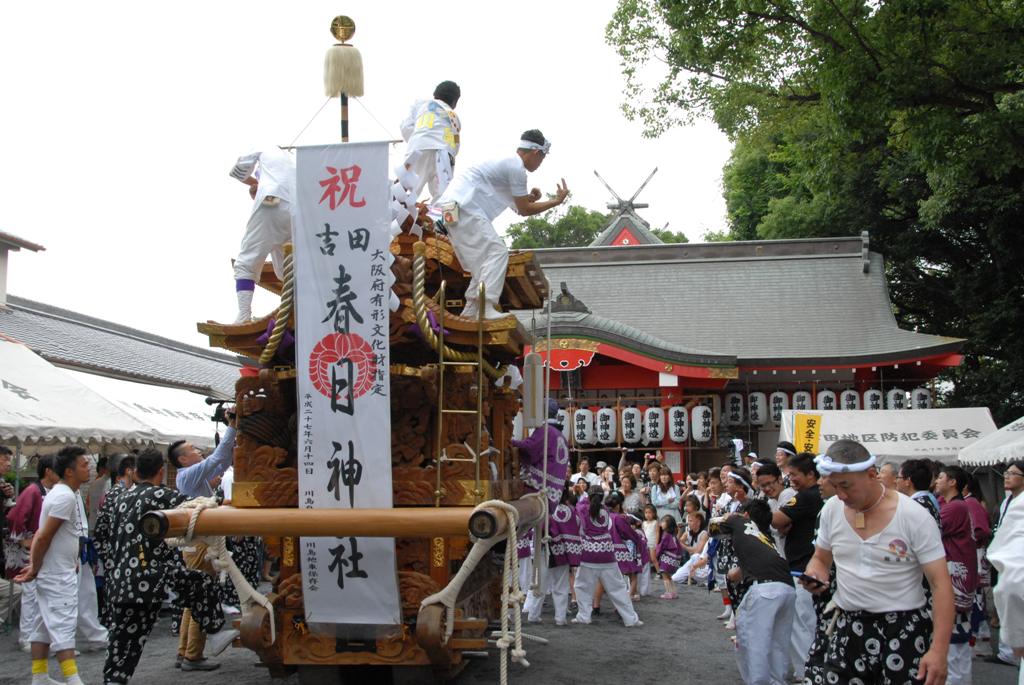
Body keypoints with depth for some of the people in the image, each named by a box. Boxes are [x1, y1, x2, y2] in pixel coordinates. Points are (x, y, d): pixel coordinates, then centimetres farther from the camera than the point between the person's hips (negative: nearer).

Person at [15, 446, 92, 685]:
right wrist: (35, 568, -11)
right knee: (63, 627, -9)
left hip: (54, 573, 10)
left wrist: (34, 565, 6)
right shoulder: (66, 496, -19)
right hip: (58, 576, -10)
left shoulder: (60, 493, 13)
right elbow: (44, 536, -21)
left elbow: (42, 534, 13)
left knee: (44, 626, 12)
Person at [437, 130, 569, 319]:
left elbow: (518, 206, 30)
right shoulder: (517, 168, -8)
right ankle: (486, 308, -23)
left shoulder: (507, 163, 24)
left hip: (453, 208, 10)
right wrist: (557, 201, 3)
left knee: (484, 257, 12)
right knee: (497, 252, -14)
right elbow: (524, 210, -4)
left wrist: (529, 197, 10)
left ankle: (470, 311, 11)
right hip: (464, 205, -10)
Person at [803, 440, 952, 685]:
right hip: (849, 628, 4)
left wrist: (939, 651, -21)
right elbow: (820, 560, 18)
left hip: (904, 631, -4)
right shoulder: (831, 510, 2)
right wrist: (814, 575, -8)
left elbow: (941, 584, -12)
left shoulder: (914, 516, -12)